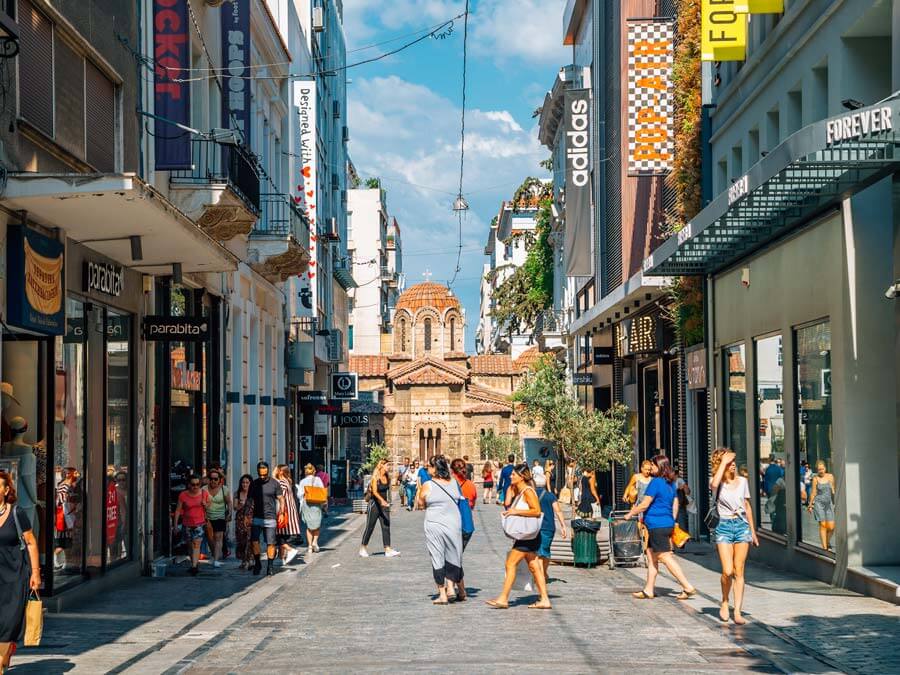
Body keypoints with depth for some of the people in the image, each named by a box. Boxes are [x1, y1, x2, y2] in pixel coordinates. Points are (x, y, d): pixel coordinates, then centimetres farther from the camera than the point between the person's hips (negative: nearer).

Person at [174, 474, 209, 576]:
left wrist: (205, 504, -11)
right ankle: (196, 564, 26)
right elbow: (178, 510, 1)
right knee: (191, 545, 10)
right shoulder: (183, 495, -4)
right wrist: (175, 524, -1)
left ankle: (194, 566, -21)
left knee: (196, 544, -16)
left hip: (200, 523, -2)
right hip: (187, 524, 2)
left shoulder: (204, 493, -1)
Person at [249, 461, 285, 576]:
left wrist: (281, 513, -8)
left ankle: (270, 566, 9)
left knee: (270, 543, 0)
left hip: (270, 518, -2)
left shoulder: (274, 483, 0)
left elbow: (281, 499, 3)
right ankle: (257, 564, 11)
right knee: (254, 541, -6)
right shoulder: (254, 484, 8)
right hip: (256, 518, 2)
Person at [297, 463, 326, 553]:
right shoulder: (318, 480, 0)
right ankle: (315, 541, -6)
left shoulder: (302, 482, 2)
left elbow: (299, 494, -3)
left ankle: (310, 546, 4)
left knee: (309, 526, 9)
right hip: (316, 504, -1)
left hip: (305, 504, 1)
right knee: (317, 524, 13)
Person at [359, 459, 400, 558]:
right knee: (370, 527, 2)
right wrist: (382, 500, -38)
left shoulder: (387, 477, 6)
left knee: (386, 526, -2)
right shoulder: (375, 477, -13)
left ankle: (387, 550, -4)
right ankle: (362, 548, 16)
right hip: (375, 504, -6)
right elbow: (374, 491, -23)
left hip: (384, 504, 6)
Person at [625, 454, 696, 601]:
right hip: (668, 524, 9)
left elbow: (644, 504, -14)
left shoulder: (656, 482, -14)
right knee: (651, 555, 14)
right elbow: (675, 505, 16)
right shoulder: (671, 483, 12)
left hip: (657, 525, -9)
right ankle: (648, 590, 18)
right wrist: (671, 522, 23)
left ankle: (688, 587, -11)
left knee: (665, 557, -8)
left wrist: (630, 514, -1)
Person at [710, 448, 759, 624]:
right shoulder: (717, 482, -1)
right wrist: (723, 461, -19)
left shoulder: (742, 481, 10)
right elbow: (714, 484, -28)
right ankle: (724, 603, 15)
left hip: (742, 525, 3)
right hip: (724, 527, -3)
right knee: (727, 571, -10)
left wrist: (753, 531, 17)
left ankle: (737, 612, 1)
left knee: (739, 572, 0)